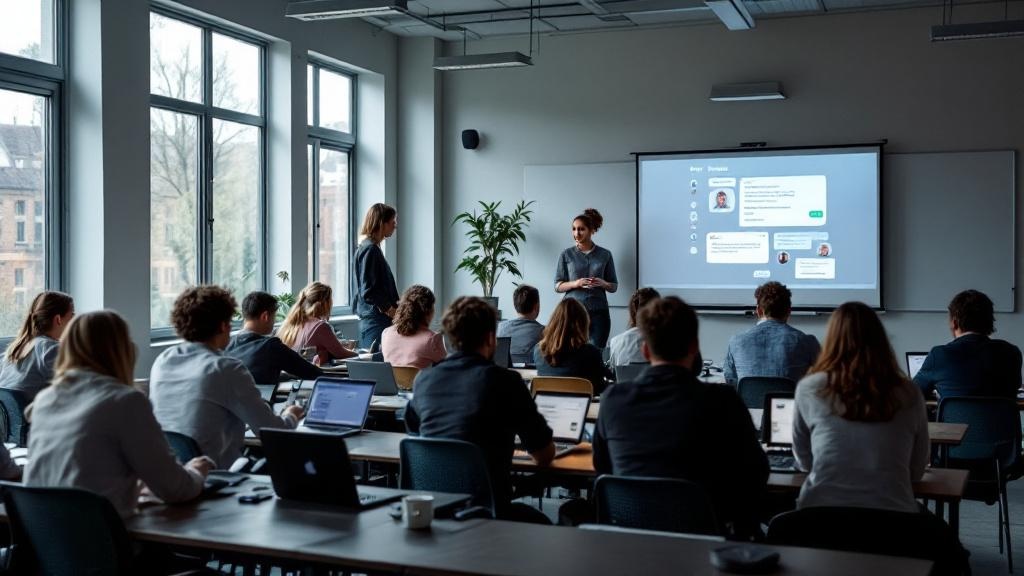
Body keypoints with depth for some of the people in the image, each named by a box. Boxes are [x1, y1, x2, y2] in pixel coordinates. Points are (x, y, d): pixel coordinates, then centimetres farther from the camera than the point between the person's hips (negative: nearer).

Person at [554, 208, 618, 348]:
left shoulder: (605, 255, 6)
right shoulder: (566, 255, 5)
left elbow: (614, 286, 12)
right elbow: (557, 286, 5)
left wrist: (603, 283, -9)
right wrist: (575, 284, -13)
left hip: (598, 312, 1)